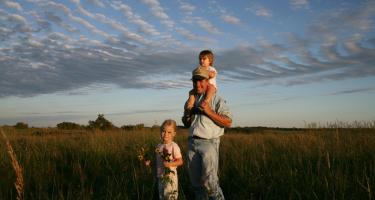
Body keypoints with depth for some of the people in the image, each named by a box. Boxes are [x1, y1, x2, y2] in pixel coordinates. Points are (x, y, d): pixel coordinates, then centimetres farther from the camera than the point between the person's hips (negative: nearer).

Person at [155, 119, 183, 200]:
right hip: (160, 176, 7)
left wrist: (169, 164, -27)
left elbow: (180, 161, -15)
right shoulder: (159, 146, 8)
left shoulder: (174, 146, -13)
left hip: (170, 176, -7)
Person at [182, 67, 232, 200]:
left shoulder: (216, 100, -3)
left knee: (209, 181, -9)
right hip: (192, 143, 6)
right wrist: (187, 116, 2)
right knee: (195, 180, 11)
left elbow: (228, 123, -11)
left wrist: (209, 112, -19)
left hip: (208, 143, -6)